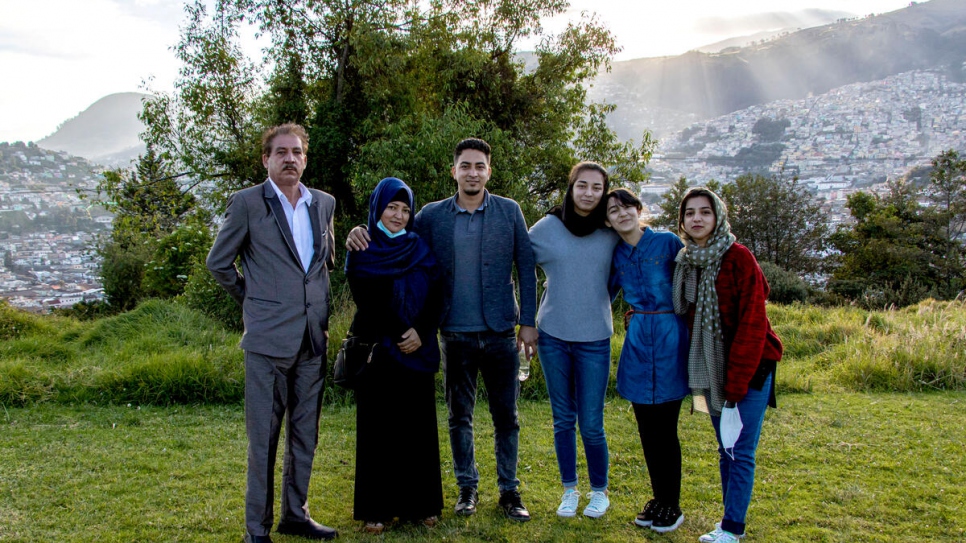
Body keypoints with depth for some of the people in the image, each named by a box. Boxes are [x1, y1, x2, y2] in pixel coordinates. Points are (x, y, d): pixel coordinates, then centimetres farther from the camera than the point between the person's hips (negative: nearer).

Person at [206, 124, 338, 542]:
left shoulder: (324, 204, 10)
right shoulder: (247, 203, -4)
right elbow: (218, 263, 4)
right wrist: (253, 301, 7)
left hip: (313, 339, 5)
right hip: (269, 338, -5)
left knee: (305, 434, 13)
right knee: (263, 436, 0)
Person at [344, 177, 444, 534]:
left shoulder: (422, 250, 9)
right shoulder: (361, 252, 1)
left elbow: (436, 299, 4)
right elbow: (365, 303, -6)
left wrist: (421, 332, -12)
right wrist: (399, 337, -10)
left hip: (418, 353, 3)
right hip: (377, 352, -2)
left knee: (418, 426, 6)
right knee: (377, 427, 2)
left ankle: (419, 503, 17)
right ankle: (375, 508, 10)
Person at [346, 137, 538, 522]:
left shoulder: (510, 212, 1)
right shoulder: (433, 215, 2)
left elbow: (526, 269, 1)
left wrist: (528, 322, -3)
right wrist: (361, 234, -19)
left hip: (501, 332, -1)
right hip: (455, 334, 1)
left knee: (505, 416, 8)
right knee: (459, 416, 11)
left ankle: (509, 490, 21)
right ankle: (467, 488, 27)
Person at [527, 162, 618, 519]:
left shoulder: (612, 232, -2)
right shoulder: (546, 228, -3)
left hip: (595, 339, -1)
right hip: (552, 337, 1)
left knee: (591, 425, 1)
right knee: (562, 420, 11)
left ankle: (600, 492, 23)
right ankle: (569, 490, 28)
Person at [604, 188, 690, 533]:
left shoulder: (668, 243, -6)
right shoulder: (616, 255, 7)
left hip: (669, 339, -4)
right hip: (637, 343, 4)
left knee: (665, 427, 0)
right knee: (646, 427, 9)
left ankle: (672, 505, 15)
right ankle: (658, 498, 24)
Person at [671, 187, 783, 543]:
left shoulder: (739, 258, -14)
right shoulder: (685, 262, 5)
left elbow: (752, 324, -17)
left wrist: (736, 382, -18)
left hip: (749, 367, -6)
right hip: (711, 368, 6)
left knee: (741, 452, -3)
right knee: (725, 450, 13)